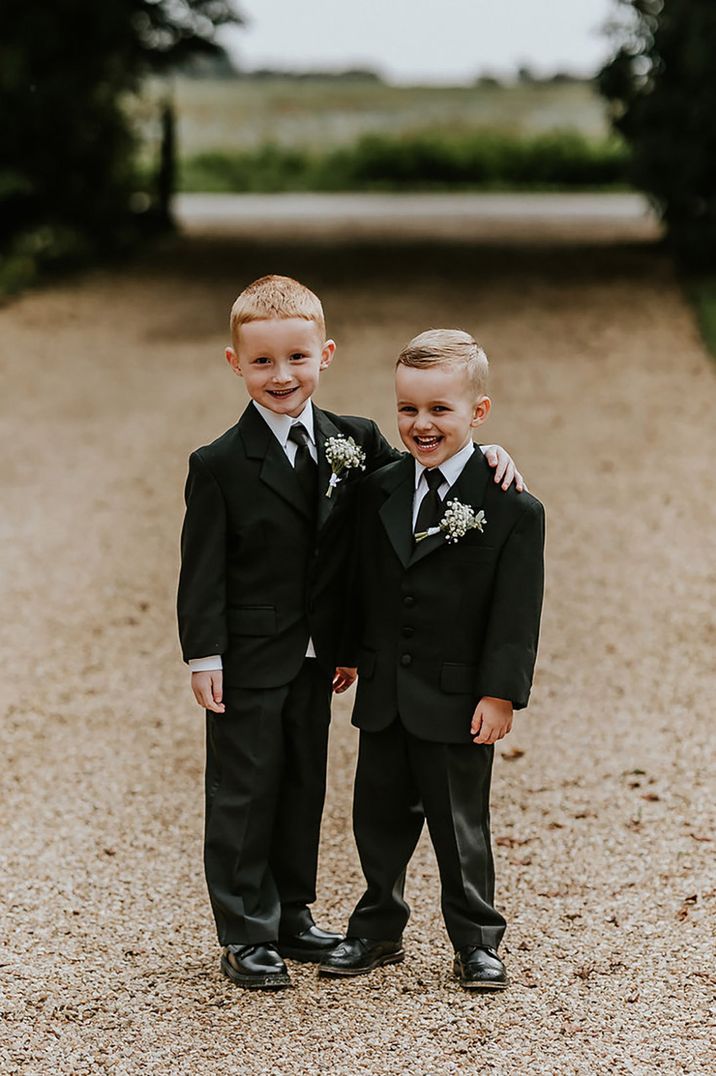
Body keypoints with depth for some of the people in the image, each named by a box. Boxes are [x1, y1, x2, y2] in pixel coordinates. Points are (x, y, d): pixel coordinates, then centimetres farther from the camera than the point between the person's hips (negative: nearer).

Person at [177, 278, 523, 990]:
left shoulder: (353, 442, 1)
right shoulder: (221, 464, -11)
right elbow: (203, 567, -9)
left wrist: (482, 455, -7)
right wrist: (204, 656, -12)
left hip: (315, 659, 5)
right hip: (248, 660, -5)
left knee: (304, 785, 15)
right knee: (245, 789, 2)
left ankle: (292, 916, 29)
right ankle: (245, 936, 11)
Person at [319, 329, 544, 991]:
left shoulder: (511, 508, -10)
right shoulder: (380, 491, 5)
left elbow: (516, 611, -11)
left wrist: (501, 693, -14)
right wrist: (354, 658, 13)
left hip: (458, 701, -5)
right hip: (384, 695, 5)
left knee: (461, 826, 5)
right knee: (380, 818, 14)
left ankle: (477, 942, 19)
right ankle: (378, 930, 29)